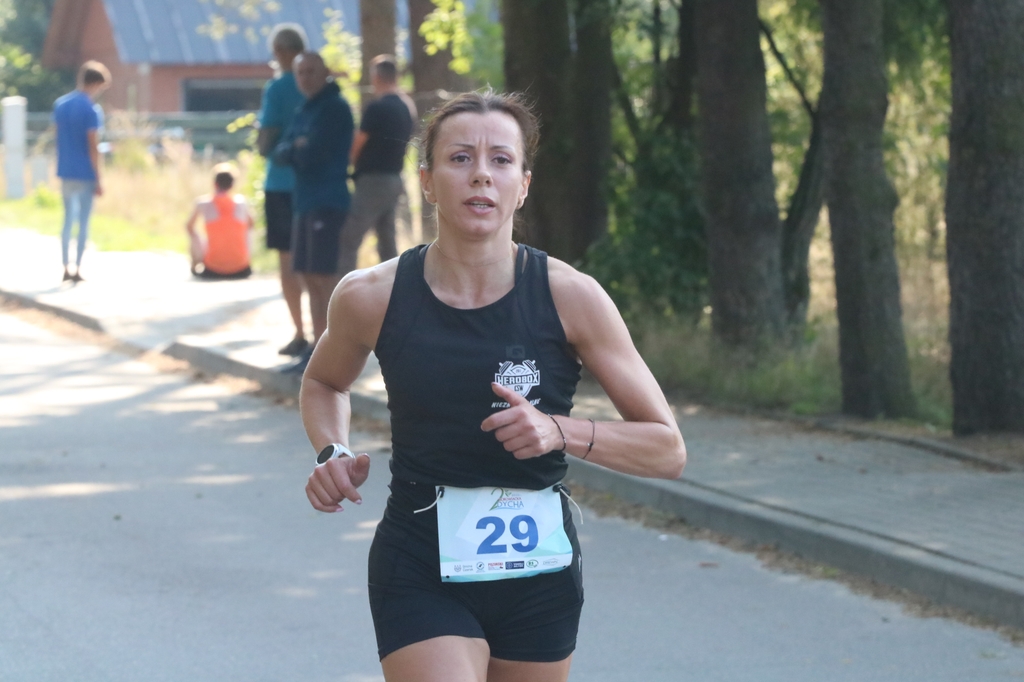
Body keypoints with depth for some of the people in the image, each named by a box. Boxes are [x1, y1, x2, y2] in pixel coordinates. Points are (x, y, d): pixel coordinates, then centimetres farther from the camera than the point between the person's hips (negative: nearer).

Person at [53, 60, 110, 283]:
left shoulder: (60, 104, 6)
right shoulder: (92, 110, -14)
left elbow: (59, 139, 11)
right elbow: (93, 147, -14)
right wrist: (98, 180, -9)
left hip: (66, 173, 6)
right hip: (85, 174, -6)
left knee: (68, 219, 13)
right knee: (84, 221, 2)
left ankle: (66, 268, 11)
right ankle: (78, 269, 2)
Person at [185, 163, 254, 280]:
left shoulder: (203, 203, -5)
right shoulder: (241, 201, -1)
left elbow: (189, 226, 12)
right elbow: (250, 224, 19)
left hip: (212, 271, -1)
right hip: (241, 270, 1)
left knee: (193, 234, 22)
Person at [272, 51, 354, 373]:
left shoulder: (334, 108, -10)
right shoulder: (304, 111, 17)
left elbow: (312, 155, -18)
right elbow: (280, 154, 11)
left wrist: (295, 151, 3)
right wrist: (296, 150, -10)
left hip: (327, 202, -9)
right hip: (306, 201, 9)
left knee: (325, 278, -10)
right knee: (310, 278, 10)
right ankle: (317, 349, 14)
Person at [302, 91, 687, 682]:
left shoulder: (570, 296, -9)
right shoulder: (372, 298, -7)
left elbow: (667, 450, -5)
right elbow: (324, 382, 17)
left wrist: (560, 431, -21)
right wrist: (333, 452, -3)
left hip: (539, 574, 2)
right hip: (422, 580, -1)